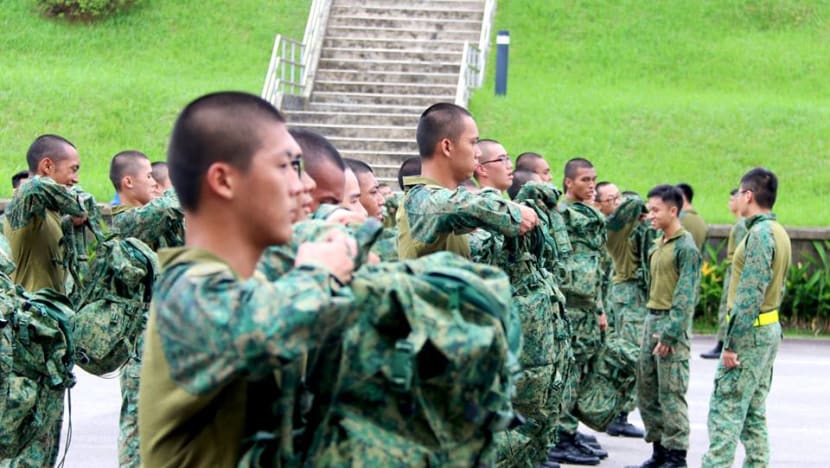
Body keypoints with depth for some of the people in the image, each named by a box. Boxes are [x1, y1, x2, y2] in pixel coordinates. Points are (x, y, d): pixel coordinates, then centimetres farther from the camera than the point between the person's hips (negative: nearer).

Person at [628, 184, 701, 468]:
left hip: (672, 322, -9)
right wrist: (651, 325, 16)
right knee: (647, 389, 11)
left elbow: (686, 295, -16)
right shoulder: (658, 245, 15)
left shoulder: (686, 247, -11)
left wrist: (669, 333, -20)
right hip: (652, 320, 9)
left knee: (671, 393, -7)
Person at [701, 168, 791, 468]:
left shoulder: (760, 234, -17)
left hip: (751, 330, -10)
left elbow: (751, 294, -22)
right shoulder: (778, 232, 14)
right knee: (753, 410, 14)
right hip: (769, 328, 10)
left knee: (726, 408, -9)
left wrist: (732, 342, -21)